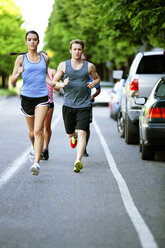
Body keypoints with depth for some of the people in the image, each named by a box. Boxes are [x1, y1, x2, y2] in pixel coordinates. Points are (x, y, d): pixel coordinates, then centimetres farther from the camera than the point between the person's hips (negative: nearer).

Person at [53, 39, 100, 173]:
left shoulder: (89, 66, 4)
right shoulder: (63, 65, 5)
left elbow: (97, 78, 21)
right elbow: (54, 81, 9)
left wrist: (93, 83, -2)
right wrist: (62, 84, -13)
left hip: (84, 105, -2)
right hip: (68, 105, 2)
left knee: (82, 133, -15)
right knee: (69, 133, 13)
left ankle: (78, 161, -19)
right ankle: (74, 136, 50)